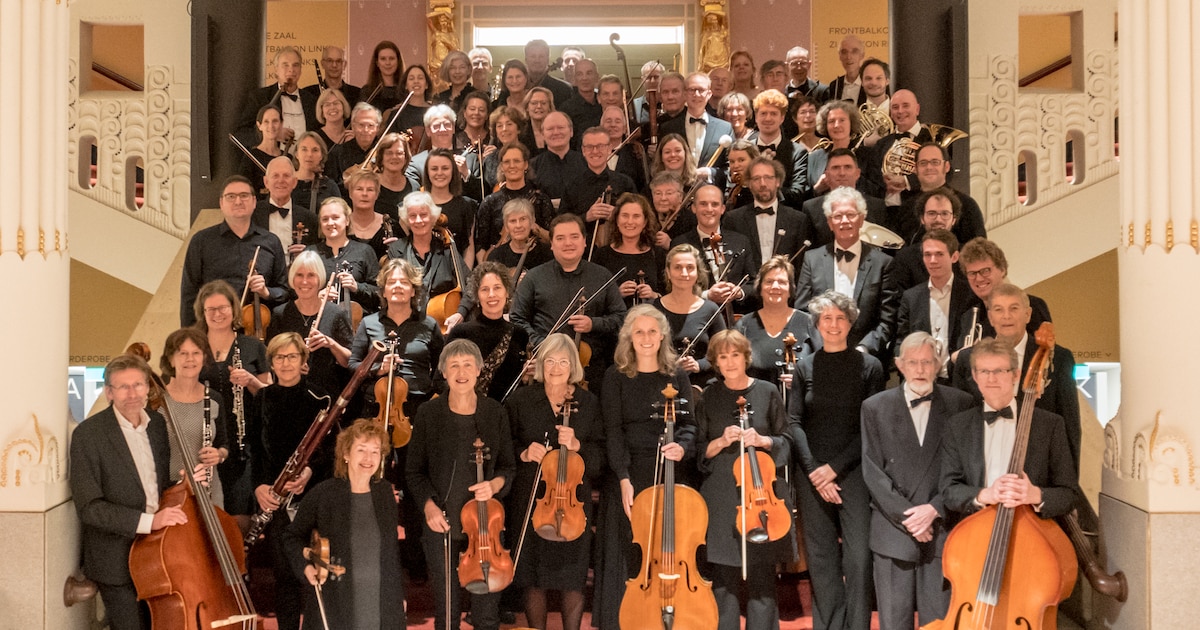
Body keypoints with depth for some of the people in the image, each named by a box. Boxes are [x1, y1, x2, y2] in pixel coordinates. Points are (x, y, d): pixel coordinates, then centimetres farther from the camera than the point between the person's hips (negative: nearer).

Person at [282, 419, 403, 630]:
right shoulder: (322, 494, -6)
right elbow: (293, 536, 5)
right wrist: (305, 566, -13)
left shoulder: (386, 493, 5)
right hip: (332, 607, -3)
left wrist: (400, 594, 15)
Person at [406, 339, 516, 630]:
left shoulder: (495, 413, -1)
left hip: (484, 522, 0)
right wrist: (428, 504, -12)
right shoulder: (428, 413, -2)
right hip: (441, 524, 0)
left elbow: (508, 467, 6)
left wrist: (495, 484, -16)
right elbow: (414, 470, 4)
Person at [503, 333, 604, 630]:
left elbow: (601, 454, 2)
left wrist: (577, 446, -16)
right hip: (531, 501, 0)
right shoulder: (520, 400, 1)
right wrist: (523, 453, -15)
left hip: (574, 501, 0)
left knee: (573, 581, 5)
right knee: (534, 579, 7)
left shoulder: (588, 402, 3)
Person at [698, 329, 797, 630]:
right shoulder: (709, 396, 4)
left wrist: (762, 440, -13)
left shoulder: (767, 392, 2)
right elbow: (700, 450, 6)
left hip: (762, 491, -1)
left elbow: (785, 441, 6)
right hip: (721, 497, 1)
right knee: (724, 580, 4)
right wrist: (722, 442, -13)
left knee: (762, 579, 3)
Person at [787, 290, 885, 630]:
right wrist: (813, 470, -9)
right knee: (821, 556, 6)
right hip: (813, 474, 2)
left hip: (854, 471, -2)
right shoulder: (805, 367, 7)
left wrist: (835, 467, -11)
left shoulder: (869, 366, 0)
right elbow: (794, 423, 2)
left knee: (858, 556, -6)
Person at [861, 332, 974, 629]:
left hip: (941, 531, 0)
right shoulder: (875, 407, 4)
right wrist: (905, 516, -10)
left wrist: (935, 509, -11)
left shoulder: (960, 404, 3)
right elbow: (873, 471, -2)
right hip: (892, 532, 0)